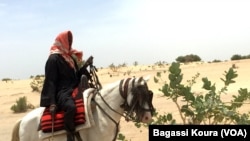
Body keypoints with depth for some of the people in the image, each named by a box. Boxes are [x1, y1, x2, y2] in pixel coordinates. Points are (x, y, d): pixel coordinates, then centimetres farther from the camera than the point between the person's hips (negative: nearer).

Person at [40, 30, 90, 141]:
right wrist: (52, 103, -17)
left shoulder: (72, 56, 17)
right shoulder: (53, 59, -5)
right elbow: (51, 82, -10)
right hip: (62, 93, -9)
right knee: (71, 107, -38)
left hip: (75, 91, 9)